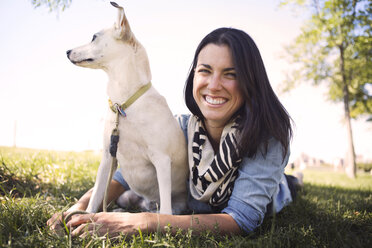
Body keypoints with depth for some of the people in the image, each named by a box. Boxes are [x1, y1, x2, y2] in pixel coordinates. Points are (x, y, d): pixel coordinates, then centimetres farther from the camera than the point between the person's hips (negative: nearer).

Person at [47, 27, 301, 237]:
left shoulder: (269, 135, -39)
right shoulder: (181, 129, -29)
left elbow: (242, 218, -46)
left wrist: (142, 222, -55)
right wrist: (80, 207, -38)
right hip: (202, 207, 3)